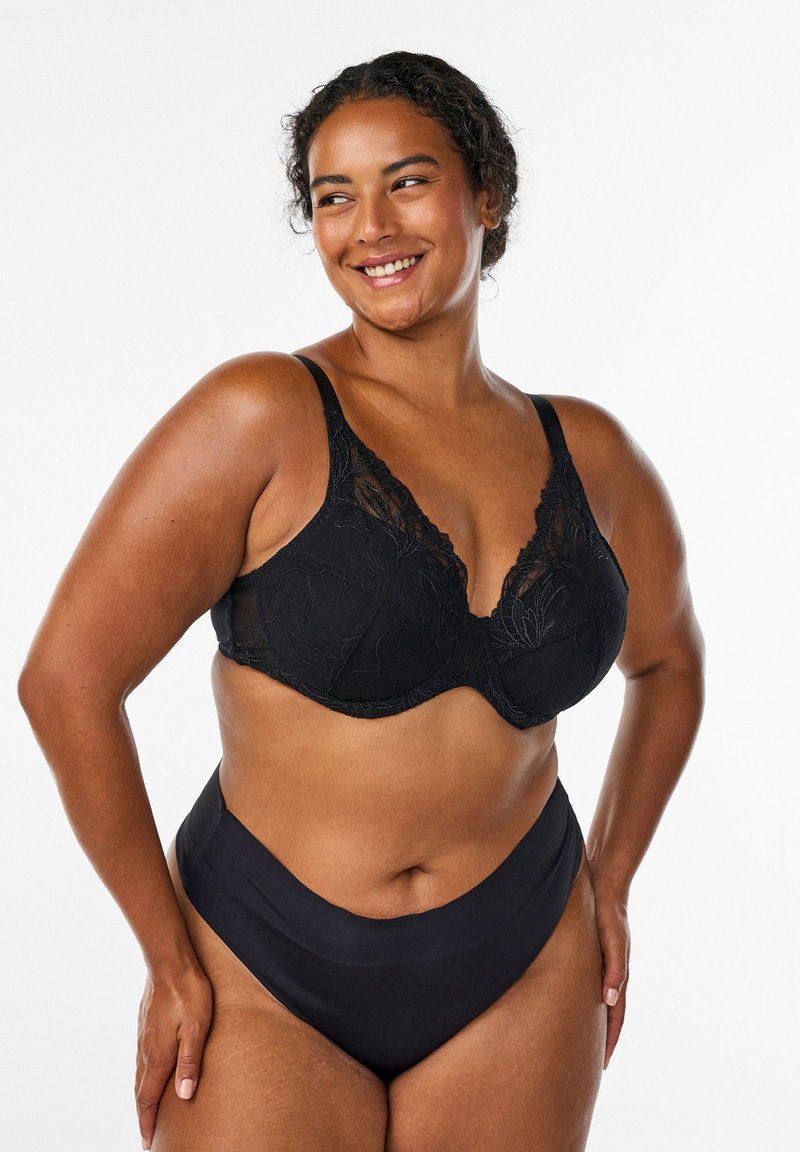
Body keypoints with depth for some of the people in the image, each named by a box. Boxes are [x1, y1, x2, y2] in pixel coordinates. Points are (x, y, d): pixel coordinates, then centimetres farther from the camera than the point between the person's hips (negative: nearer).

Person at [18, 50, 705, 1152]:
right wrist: (170, 960, -9)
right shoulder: (263, 418, -13)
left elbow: (667, 660, 19)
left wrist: (610, 879, 12)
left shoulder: (588, 453, 1)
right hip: (267, 982, -3)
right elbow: (67, 682, -15)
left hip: (520, 978, 4)